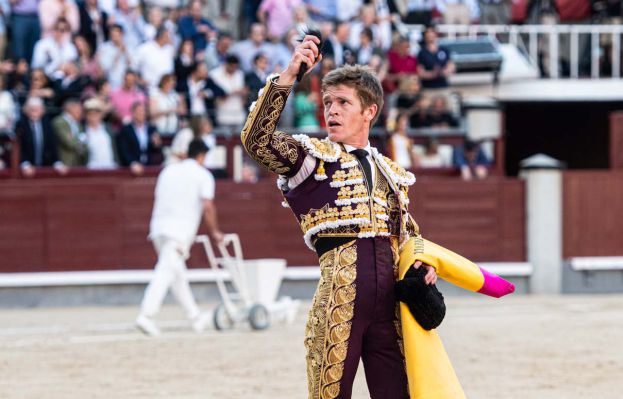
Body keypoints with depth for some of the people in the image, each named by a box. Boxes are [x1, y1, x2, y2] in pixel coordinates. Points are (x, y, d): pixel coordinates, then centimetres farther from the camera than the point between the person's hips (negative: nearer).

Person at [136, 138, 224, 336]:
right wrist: (214, 232, 3)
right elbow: (207, 207, -9)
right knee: (166, 273, -12)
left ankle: (195, 317, 25)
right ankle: (146, 316, -24)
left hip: (158, 226, 7)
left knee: (177, 274, 16)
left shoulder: (169, 170, 19)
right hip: (180, 231, -7)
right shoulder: (202, 175, 1)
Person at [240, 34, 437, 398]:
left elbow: (408, 232, 28)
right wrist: (288, 77, -21)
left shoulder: (392, 173, 19)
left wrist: (423, 264, 5)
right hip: (339, 295, -4)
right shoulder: (313, 155, 5)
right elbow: (256, 141, -13)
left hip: (390, 298, 4)